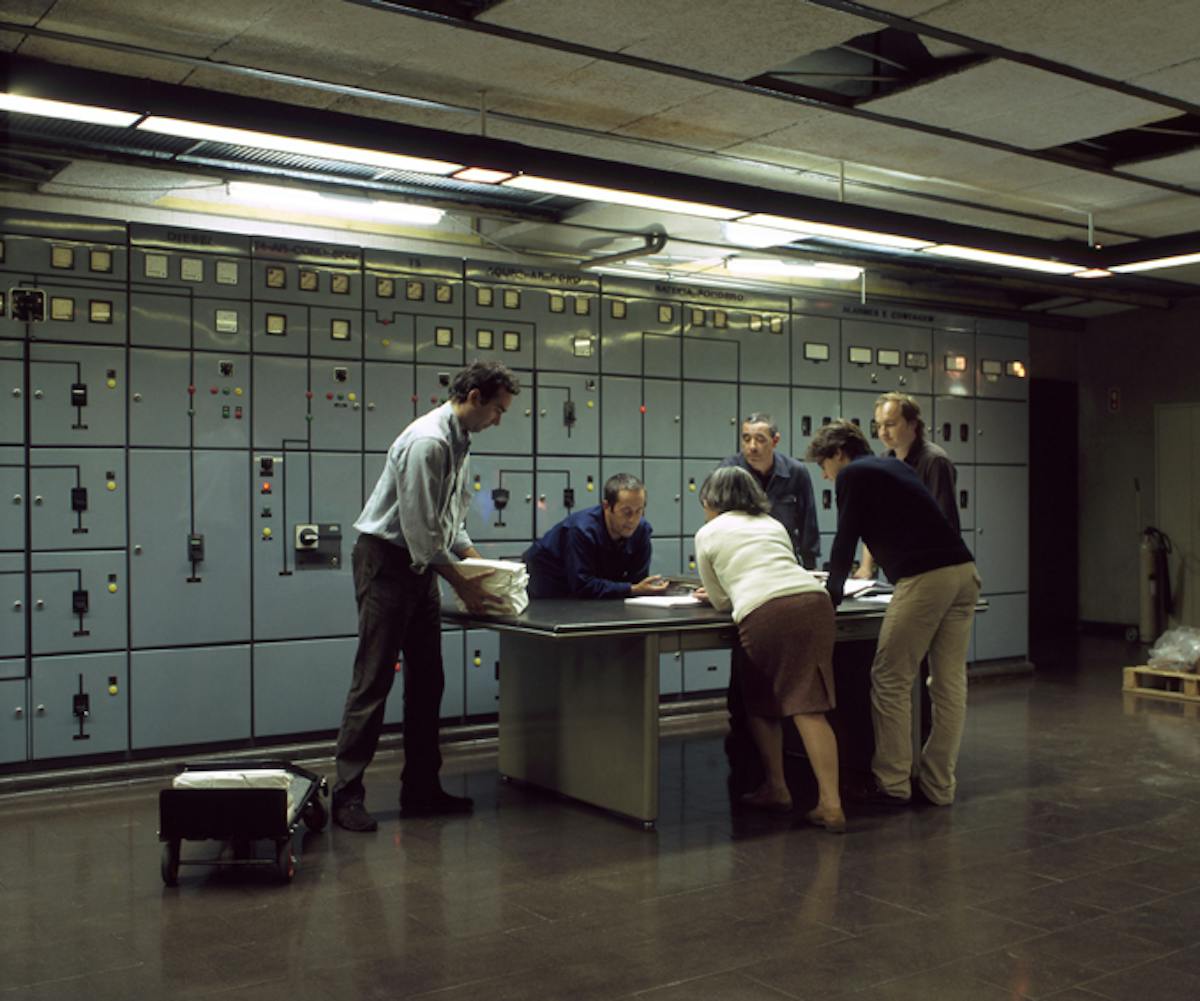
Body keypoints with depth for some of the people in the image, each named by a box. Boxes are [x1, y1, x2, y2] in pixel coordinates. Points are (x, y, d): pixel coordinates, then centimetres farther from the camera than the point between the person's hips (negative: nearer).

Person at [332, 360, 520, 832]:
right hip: (387, 560, -10)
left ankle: (421, 788, 18)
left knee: (427, 681, 10)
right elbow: (420, 530, -22)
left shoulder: (458, 442, 10)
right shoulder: (427, 442, -21)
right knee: (374, 679, -8)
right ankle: (347, 794, -1)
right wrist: (463, 584, -15)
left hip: (421, 563, 10)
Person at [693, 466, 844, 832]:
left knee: (759, 702, 17)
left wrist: (716, 594, 50)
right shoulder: (773, 524, 33)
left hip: (764, 614, -4)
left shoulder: (707, 534, 20)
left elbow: (721, 601, 26)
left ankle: (776, 790, 23)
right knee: (809, 706, 1)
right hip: (814, 600, 4)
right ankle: (830, 803, -7)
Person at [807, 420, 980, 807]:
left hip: (925, 579, -8)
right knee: (949, 684, 8)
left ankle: (892, 785, 4)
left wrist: (832, 593, 16)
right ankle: (939, 786, 13)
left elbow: (846, 540, 3)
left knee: (891, 682, 0)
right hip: (964, 572, 8)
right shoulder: (895, 467, 28)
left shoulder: (852, 474, 4)